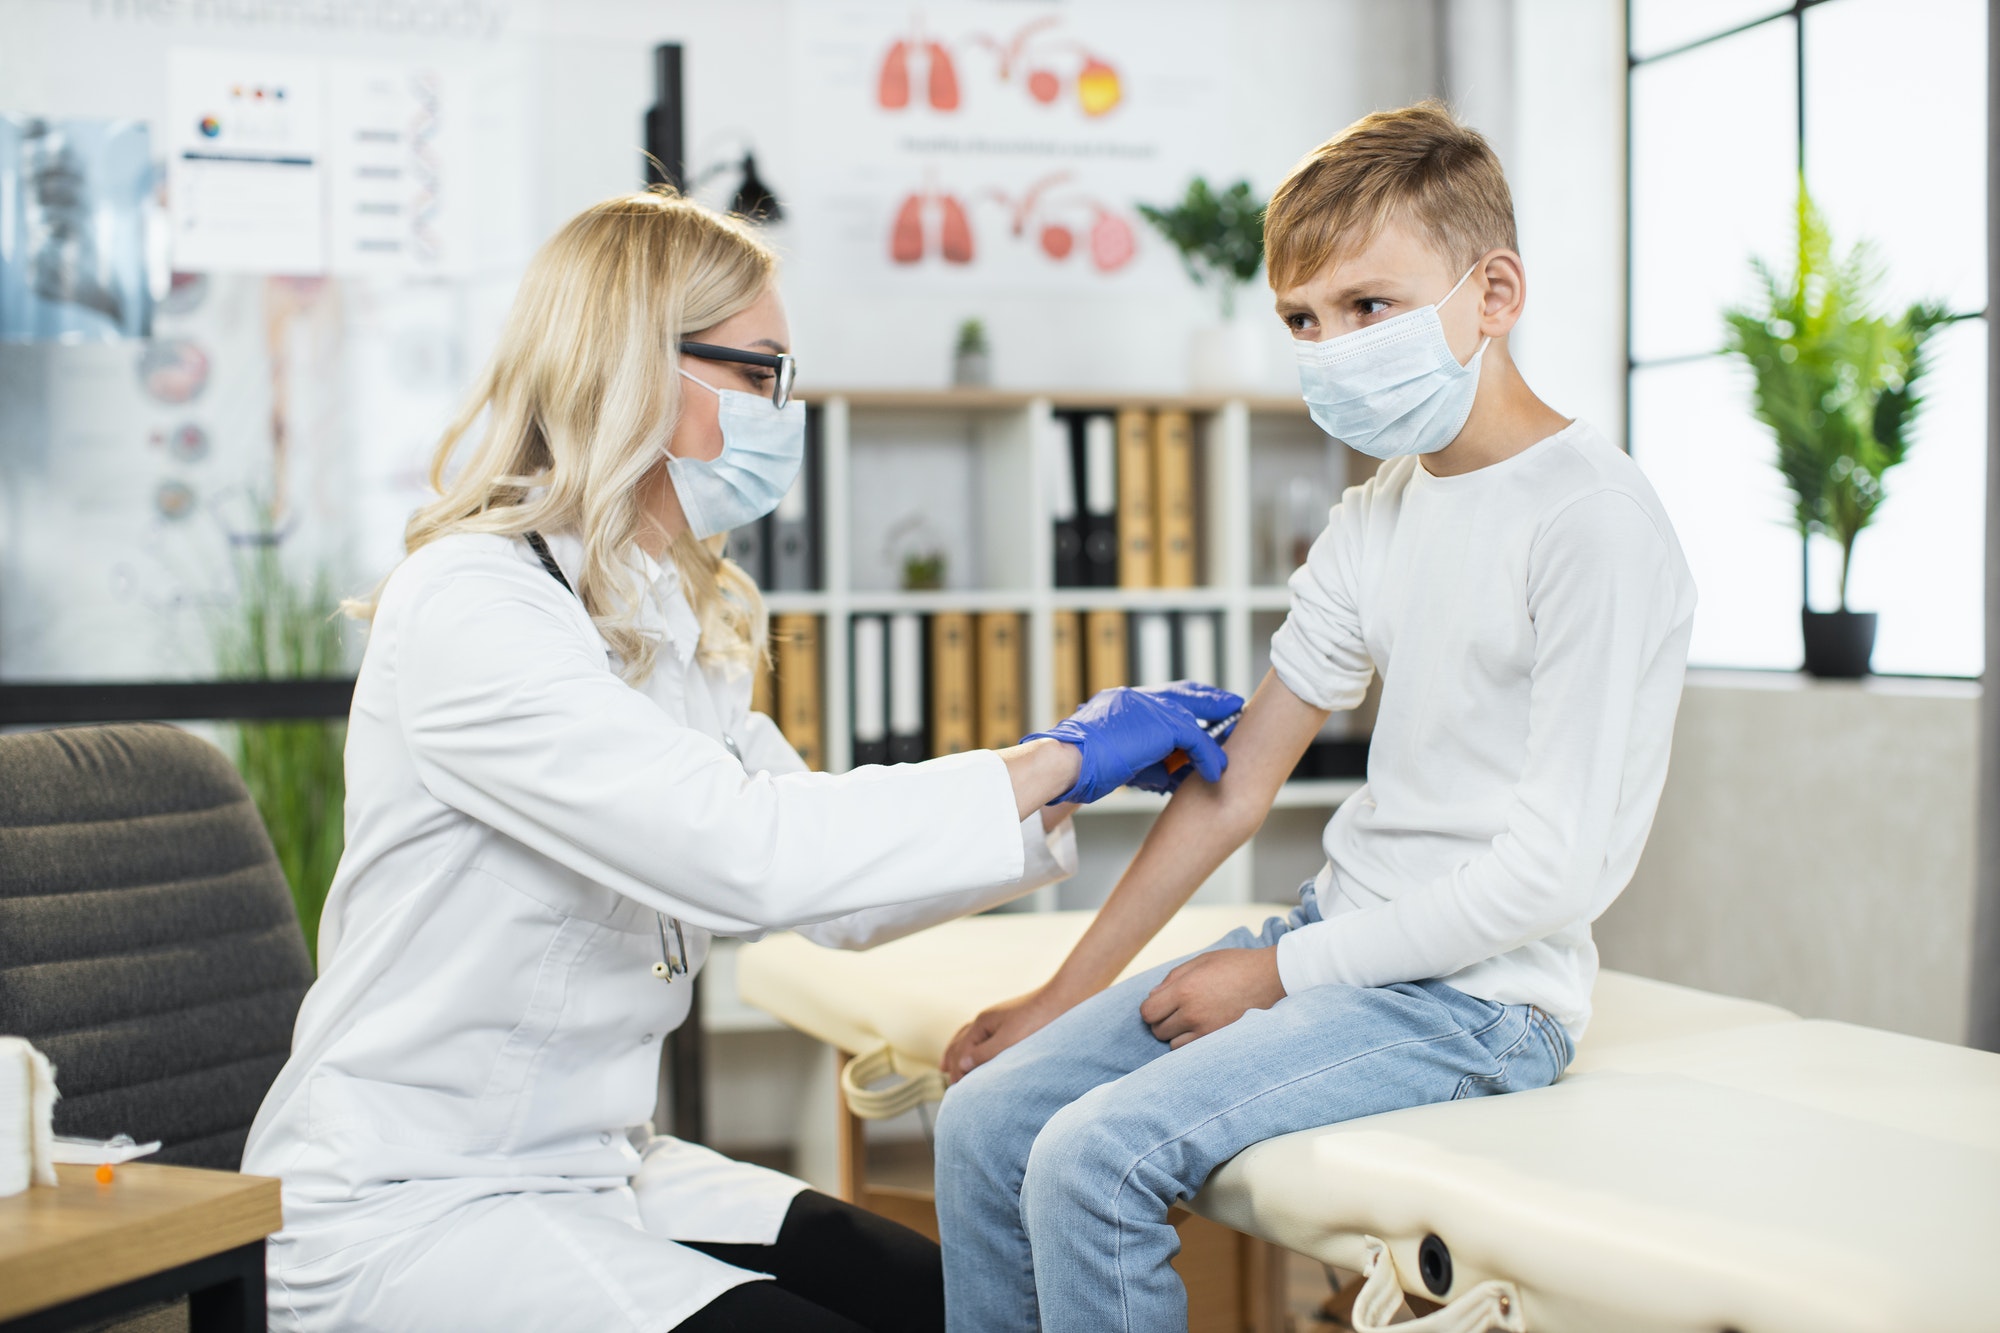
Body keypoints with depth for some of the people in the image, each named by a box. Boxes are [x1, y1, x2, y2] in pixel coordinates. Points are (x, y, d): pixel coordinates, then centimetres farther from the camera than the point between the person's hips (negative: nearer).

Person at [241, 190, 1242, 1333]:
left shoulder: (676, 622, 10)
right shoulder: (469, 611, -20)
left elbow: (833, 885, 9)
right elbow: (741, 853, -31)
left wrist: (1063, 779, -2)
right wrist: (1053, 767, -23)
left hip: (600, 1170, 8)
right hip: (408, 1211, -8)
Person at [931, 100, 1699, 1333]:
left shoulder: (1595, 520, -15)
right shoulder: (1376, 515, 11)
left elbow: (1555, 867, -19)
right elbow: (1237, 780, 12)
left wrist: (1281, 969, -12)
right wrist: (1068, 992, 11)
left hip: (1483, 994, -8)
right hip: (1344, 938, 8)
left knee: (1094, 1161, -23)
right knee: (987, 1120, -1)